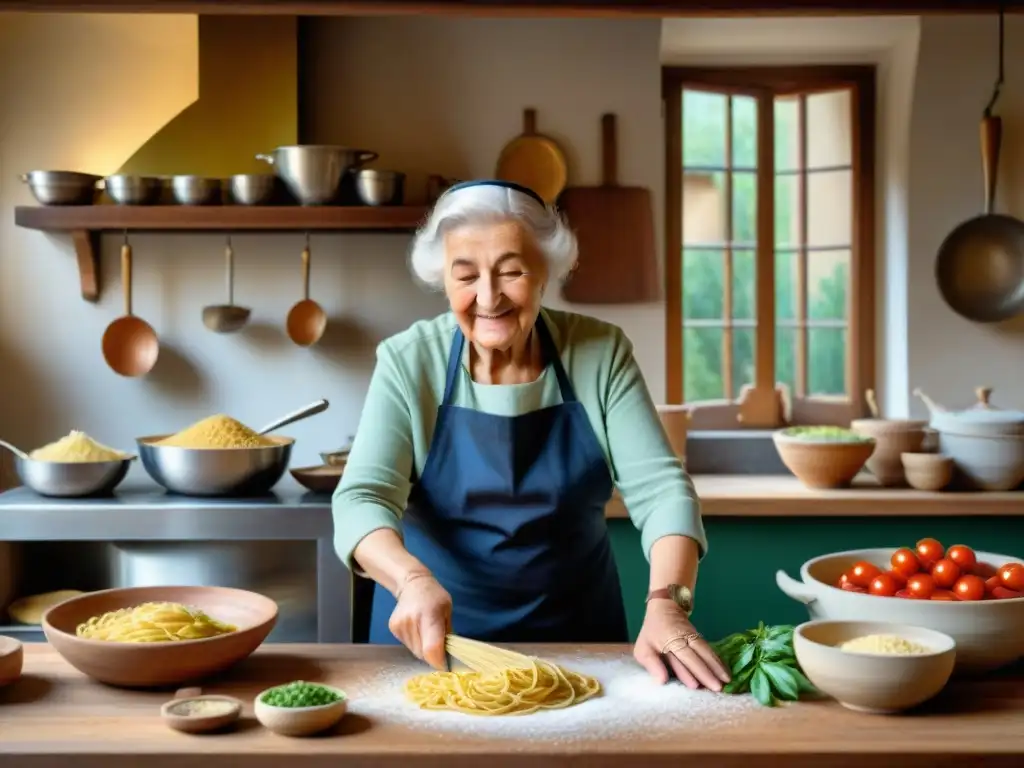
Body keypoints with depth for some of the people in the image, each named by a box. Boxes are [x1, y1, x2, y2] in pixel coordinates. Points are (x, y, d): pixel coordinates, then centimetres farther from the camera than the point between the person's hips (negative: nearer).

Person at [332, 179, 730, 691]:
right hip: (434, 637, 0)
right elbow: (362, 498, -16)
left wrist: (666, 604, -28)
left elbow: (658, 488, -10)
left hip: (576, 633, 1)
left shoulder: (601, 354, -6)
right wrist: (414, 580, -36)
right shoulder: (408, 362, -8)